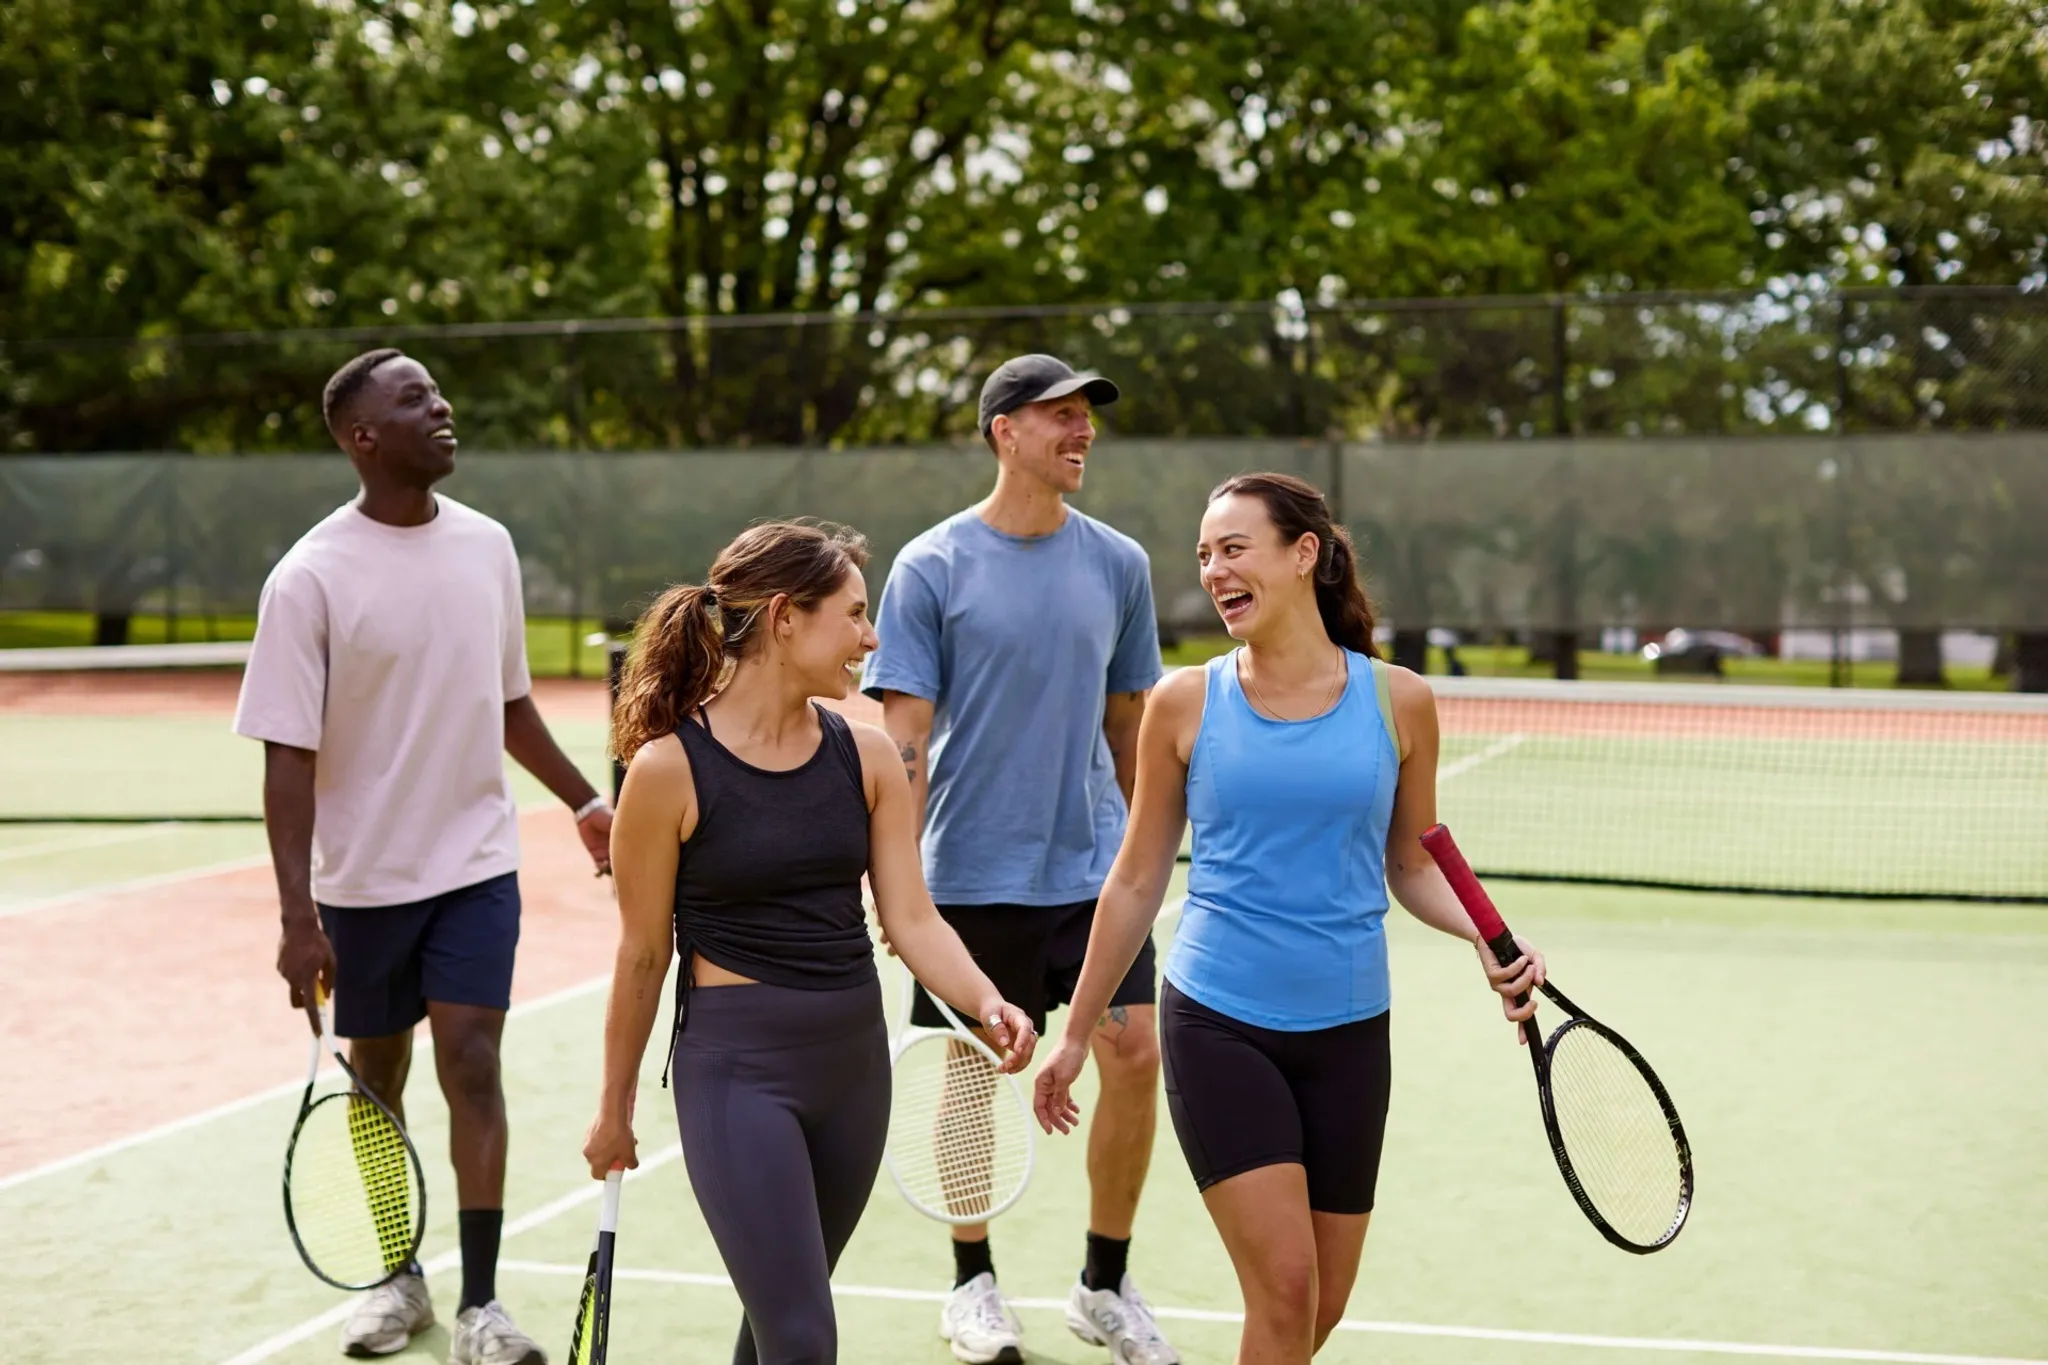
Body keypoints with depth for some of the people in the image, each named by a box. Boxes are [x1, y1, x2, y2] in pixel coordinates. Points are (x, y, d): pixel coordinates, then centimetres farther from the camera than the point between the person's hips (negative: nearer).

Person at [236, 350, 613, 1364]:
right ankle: (397, 1277, 30)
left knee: (472, 1065, -6)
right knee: (376, 1075, 12)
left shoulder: (486, 546, 1)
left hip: (476, 863, 2)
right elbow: (289, 759, -14)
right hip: (362, 877, -2)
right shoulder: (310, 579, -13)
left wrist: (584, 802, 15)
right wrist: (297, 916, -19)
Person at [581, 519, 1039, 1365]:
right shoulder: (669, 769, -11)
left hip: (854, 1061, 5)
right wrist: (615, 1106, 5)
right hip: (737, 1069, -5)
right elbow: (644, 953, -3)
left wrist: (988, 1005, -19)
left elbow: (912, 920, -1)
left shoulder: (866, 756, 2)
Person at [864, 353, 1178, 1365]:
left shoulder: (1119, 564, 6)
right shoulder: (932, 568, -6)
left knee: (1135, 1056, -3)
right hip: (974, 873, -3)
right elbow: (903, 739, -8)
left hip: (1096, 866, 3)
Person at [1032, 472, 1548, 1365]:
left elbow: (1412, 866, 11)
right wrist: (1076, 1034, 8)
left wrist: (1489, 938, -9)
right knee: (1285, 1290, -11)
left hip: (1347, 1033, 2)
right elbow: (1137, 879, 6)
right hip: (1217, 1026, -2)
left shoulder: (1397, 701, 0)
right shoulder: (1185, 704, -2)